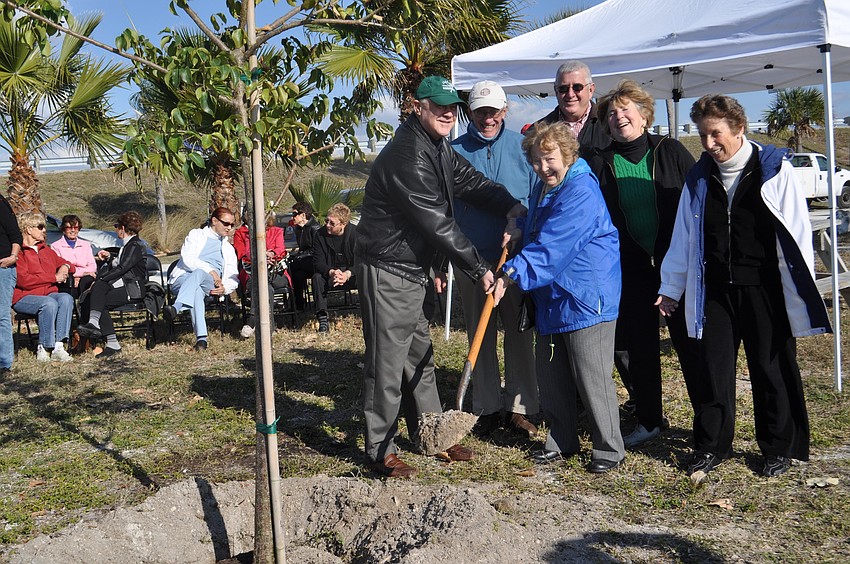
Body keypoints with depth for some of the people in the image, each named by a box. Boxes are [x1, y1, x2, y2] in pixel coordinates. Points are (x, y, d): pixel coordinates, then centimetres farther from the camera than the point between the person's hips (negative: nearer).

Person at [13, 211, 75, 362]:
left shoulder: (47, 251, 22)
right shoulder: (18, 252, -3)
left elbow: (63, 263, 35)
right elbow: (24, 280, -14)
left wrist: (65, 267, 7)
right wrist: (54, 278, -10)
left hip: (49, 294, 6)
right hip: (24, 297, -6)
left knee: (66, 298, -28)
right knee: (49, 303, -37)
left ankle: (58, 346, -34)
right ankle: (43, 348, -26)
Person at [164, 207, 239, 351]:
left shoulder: (228, 248, 30)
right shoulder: (196, 234, 19)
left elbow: (234, 277, 21)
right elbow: (187, 258, 0)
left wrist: (225, 288, -3)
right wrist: (210, 270, -12)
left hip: (209, 285, 2)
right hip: (183, 279, -1)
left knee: (199, 273, -38)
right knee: (196, 291, -41)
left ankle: (176, 308, -56)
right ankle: (201, 338, -53)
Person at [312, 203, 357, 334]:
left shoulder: (356, 233, -12)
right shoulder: (320, 234, -7)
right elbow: (318, 263, -10)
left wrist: (347, 274, -34)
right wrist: (331, 272, -32)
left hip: (352, 274, -1)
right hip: (330, 275, 2)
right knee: (317, 277, -29)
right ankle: (323, 319, -29)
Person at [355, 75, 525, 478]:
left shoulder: (439, 148, 10)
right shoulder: (408, 155, -23)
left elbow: (474, 183, 14)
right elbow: (437, 224, -23)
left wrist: (516, 210, -4)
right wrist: (479, 269, -16)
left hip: (416, 269, 10)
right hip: (388, 271, -10)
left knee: (420, 356, 18)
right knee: (387, 362, -2)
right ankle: (381, 451, 9)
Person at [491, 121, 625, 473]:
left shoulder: (581, 192, -18)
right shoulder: (542, 189, 12)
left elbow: (551, 246, -27)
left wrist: (512, 274, -32)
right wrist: (520, 228, 9)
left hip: (585, 298, -9)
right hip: (550, 298, 9)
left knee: (591, 377, -2)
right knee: (550, 375, 14)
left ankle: (609, 448, 13)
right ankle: (561, 441, 28)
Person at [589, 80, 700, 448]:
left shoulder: (670, 152, 1)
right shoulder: (599, 164, 4)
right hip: (631, 269, 2)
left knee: (691, 343, 3)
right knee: (639, 346, 10)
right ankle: (649, 420, 25)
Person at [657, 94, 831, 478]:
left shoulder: (774, 170, -7)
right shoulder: (699, 177, 6)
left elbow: (796, 232, -7)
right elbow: (683, 237, 12)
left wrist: (801, 292, -10)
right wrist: (671, 288, 15)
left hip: (765, 291, -4)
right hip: (715, 291, 4)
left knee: (773, 371, 7)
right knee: (712, 371, 7)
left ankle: (779, 449, 24)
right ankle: (711, 446, 22)